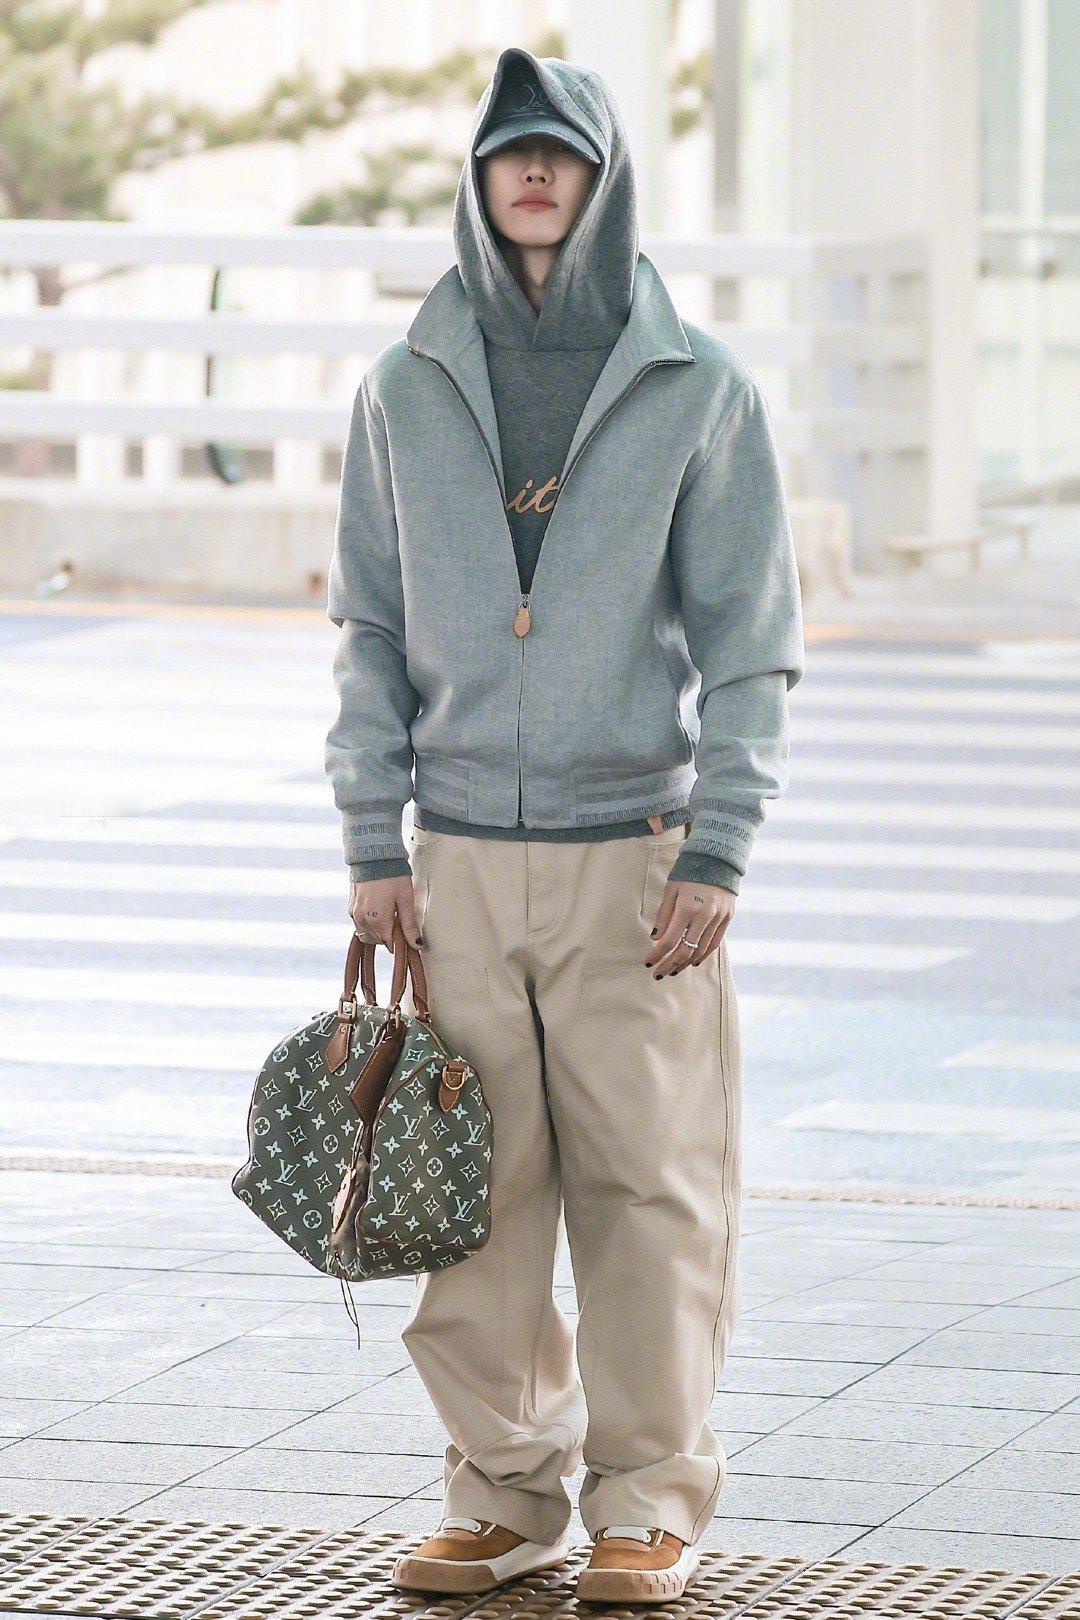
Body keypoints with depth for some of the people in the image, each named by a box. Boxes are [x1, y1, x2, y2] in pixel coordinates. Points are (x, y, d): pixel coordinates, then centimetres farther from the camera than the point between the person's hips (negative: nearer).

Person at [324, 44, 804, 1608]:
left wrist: (717, 854, -7)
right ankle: (504, 1490, 13)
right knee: (478, 1197, 2)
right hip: (464, 861, 2)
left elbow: (751, 641, 0)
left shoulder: (701, 388, 0)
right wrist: (373, 839, 3)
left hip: (637, 855, -2)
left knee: (650, 1186, -1)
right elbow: (371, 627, 11)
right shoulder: (408, 391, 7)